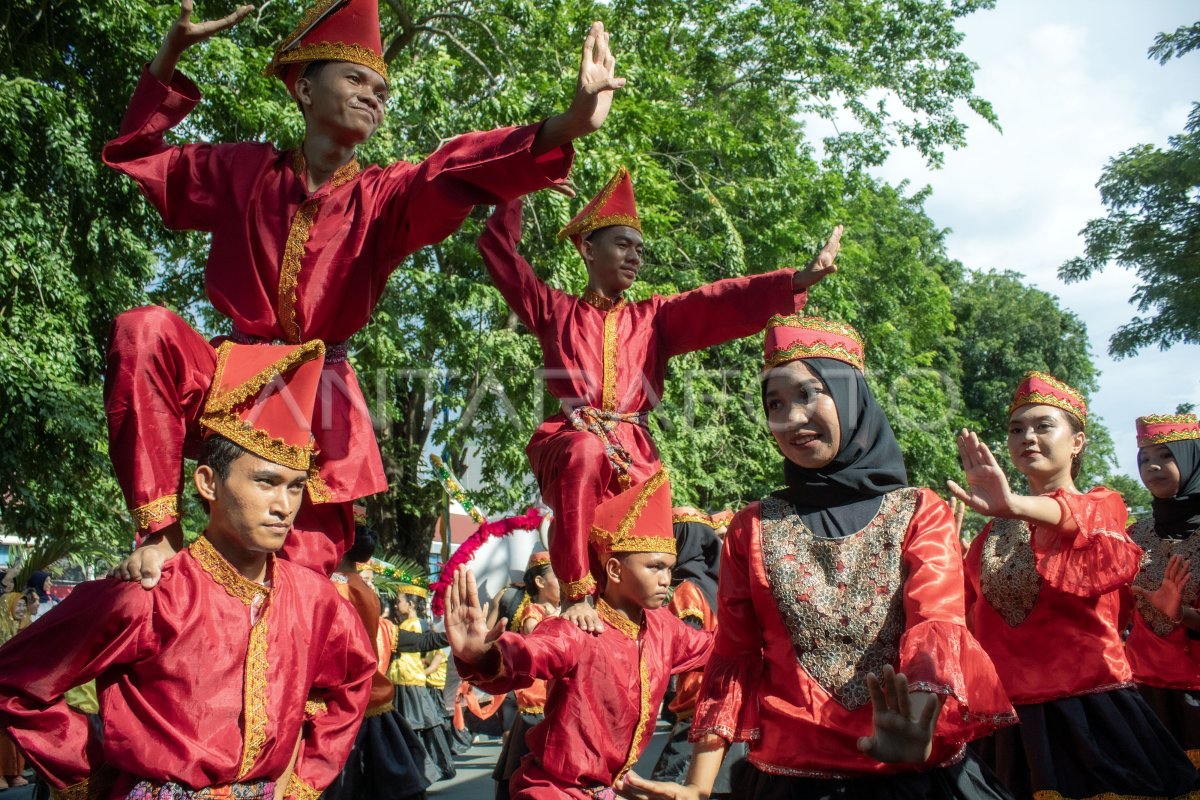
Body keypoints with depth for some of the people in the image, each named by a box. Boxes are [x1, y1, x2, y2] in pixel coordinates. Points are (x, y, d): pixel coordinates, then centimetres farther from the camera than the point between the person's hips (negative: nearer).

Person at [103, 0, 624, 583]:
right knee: (143, 331, -30)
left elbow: (459, 173, -18)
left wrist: (568, 125, -38)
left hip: (317, 403, 0)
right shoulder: (246, 171, 6)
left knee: (303, 571, -1)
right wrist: (171, 53, 3)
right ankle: (158, 533, -25)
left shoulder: (382, 196, 2)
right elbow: (136, 155, 15)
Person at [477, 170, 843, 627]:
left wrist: (800, 280, -9)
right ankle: (575, 595, -33)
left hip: (634, 455, 3)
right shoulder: (556, 311, 17)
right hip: (571, 442, -3)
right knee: (586, 453, -38)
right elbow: (499, 250, 16)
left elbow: (723, 303, 5)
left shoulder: (654, 318, 20)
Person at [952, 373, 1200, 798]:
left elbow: (1076, 517, -25)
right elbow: (969, 611, 15)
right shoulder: (994, 534, 14)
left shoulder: (1103, 505, 2)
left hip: (1090, 707, -3)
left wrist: (1013, 506, -45)